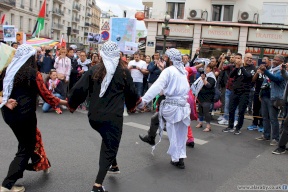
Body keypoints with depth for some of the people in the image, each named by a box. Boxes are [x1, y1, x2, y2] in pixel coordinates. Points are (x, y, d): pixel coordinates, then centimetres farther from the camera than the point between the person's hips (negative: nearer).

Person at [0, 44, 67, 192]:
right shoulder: (33, 73, -11)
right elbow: (46, 96, -8)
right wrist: (62, 102, 6)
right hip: (24, 114, -6)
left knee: (32, 137, 27)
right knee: (24, 148, 8)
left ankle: (39, 163, 45)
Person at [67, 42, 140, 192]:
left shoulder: (94, 70, 0)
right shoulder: (124, 71, -2)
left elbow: (79, 89, -3)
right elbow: (131, 93, 6)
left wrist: (71, 103, 15)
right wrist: (134, 102, 28)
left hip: (94, 116, 3)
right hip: (113, 117, -3)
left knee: (108, 141, 29)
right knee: (109, 148, 5)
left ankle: (113, 165, 45)